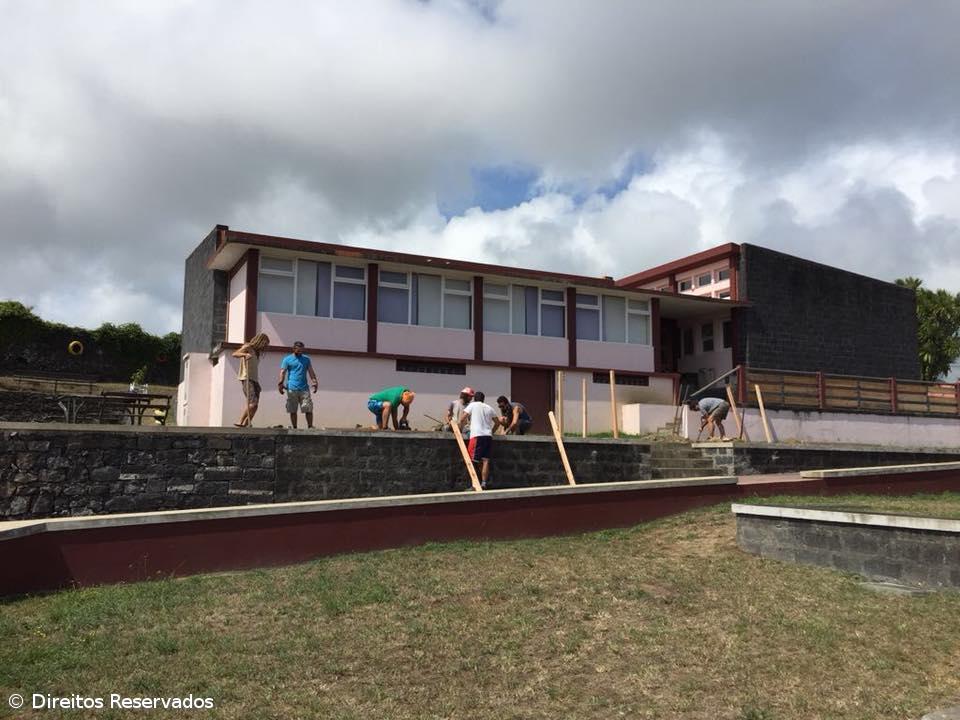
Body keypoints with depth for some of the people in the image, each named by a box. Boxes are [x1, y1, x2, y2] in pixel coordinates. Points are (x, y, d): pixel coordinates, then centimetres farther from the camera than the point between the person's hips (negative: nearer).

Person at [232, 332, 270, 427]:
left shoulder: (256, 351, 22)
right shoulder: (247, 347, -1)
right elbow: (235, 354, -18)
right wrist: (245, 354, -37)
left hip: (254, 380, 8)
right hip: (246, 379, -8)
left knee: (255, 405, -1)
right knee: (252, 403, -20)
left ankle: (245, 425, -1)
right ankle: (239, 422, -17)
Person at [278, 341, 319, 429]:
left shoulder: (306, 359, 14)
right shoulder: (287, 359, 6)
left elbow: (311, 372, 10)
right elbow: (282, 372, -1)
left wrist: (314, 382, -5)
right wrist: (280, 384, -15)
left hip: (304, 389, 2)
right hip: (292, 389, -2)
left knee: (309, 409, -4)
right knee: (293, 411, 2)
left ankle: (310, 427, 1)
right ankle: (294, 428, 9)